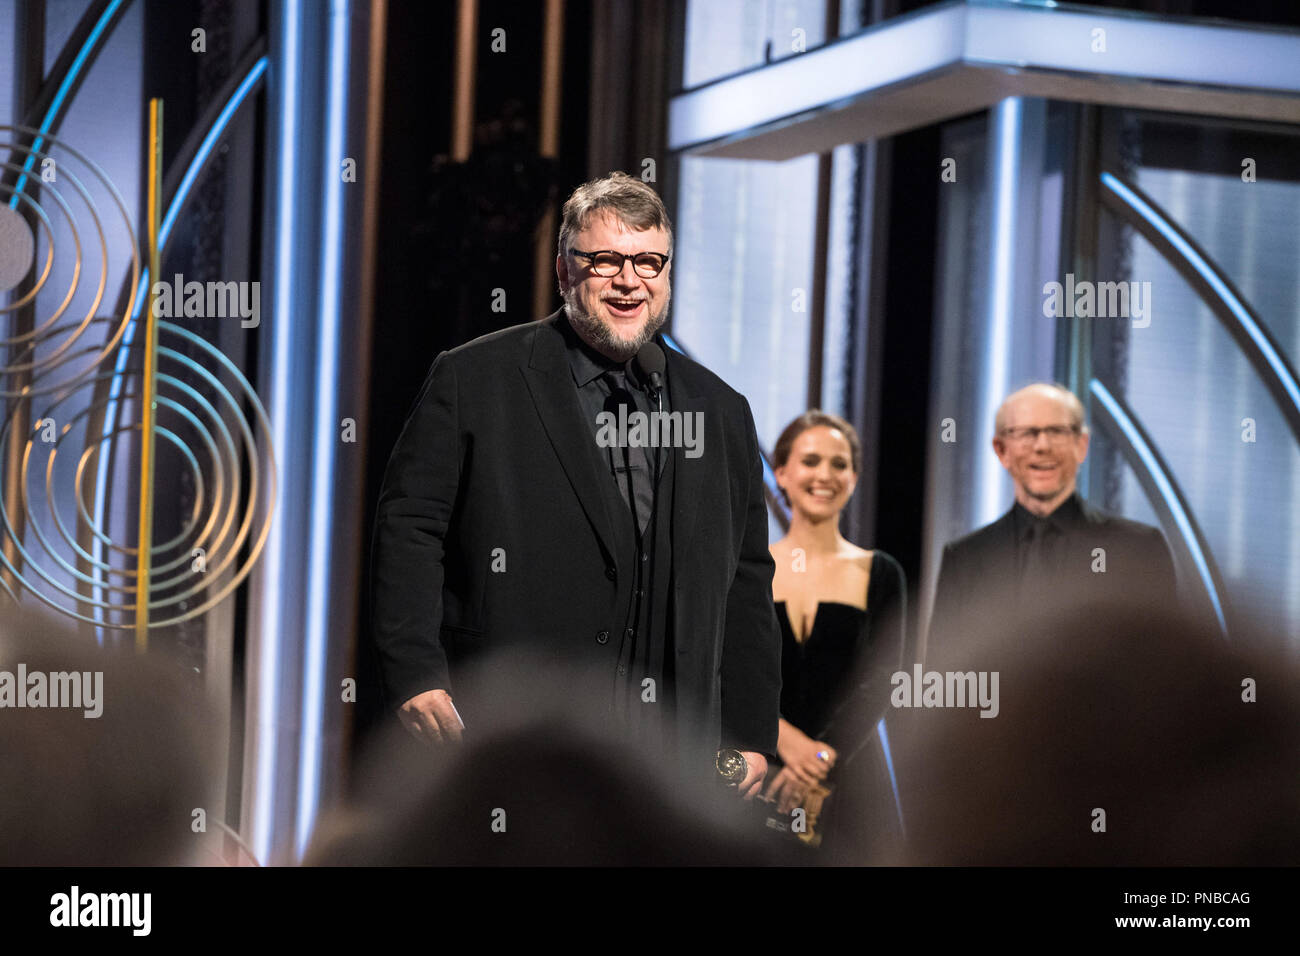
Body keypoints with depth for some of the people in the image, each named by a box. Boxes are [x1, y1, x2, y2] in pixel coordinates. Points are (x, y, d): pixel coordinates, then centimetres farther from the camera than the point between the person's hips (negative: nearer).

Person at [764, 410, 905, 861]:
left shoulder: (879, 574, 6)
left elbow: (880, 684, -3)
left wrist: (823, 759, -17)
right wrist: (783, 738, -16)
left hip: (848, 778, 0)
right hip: (756, 773, 1)